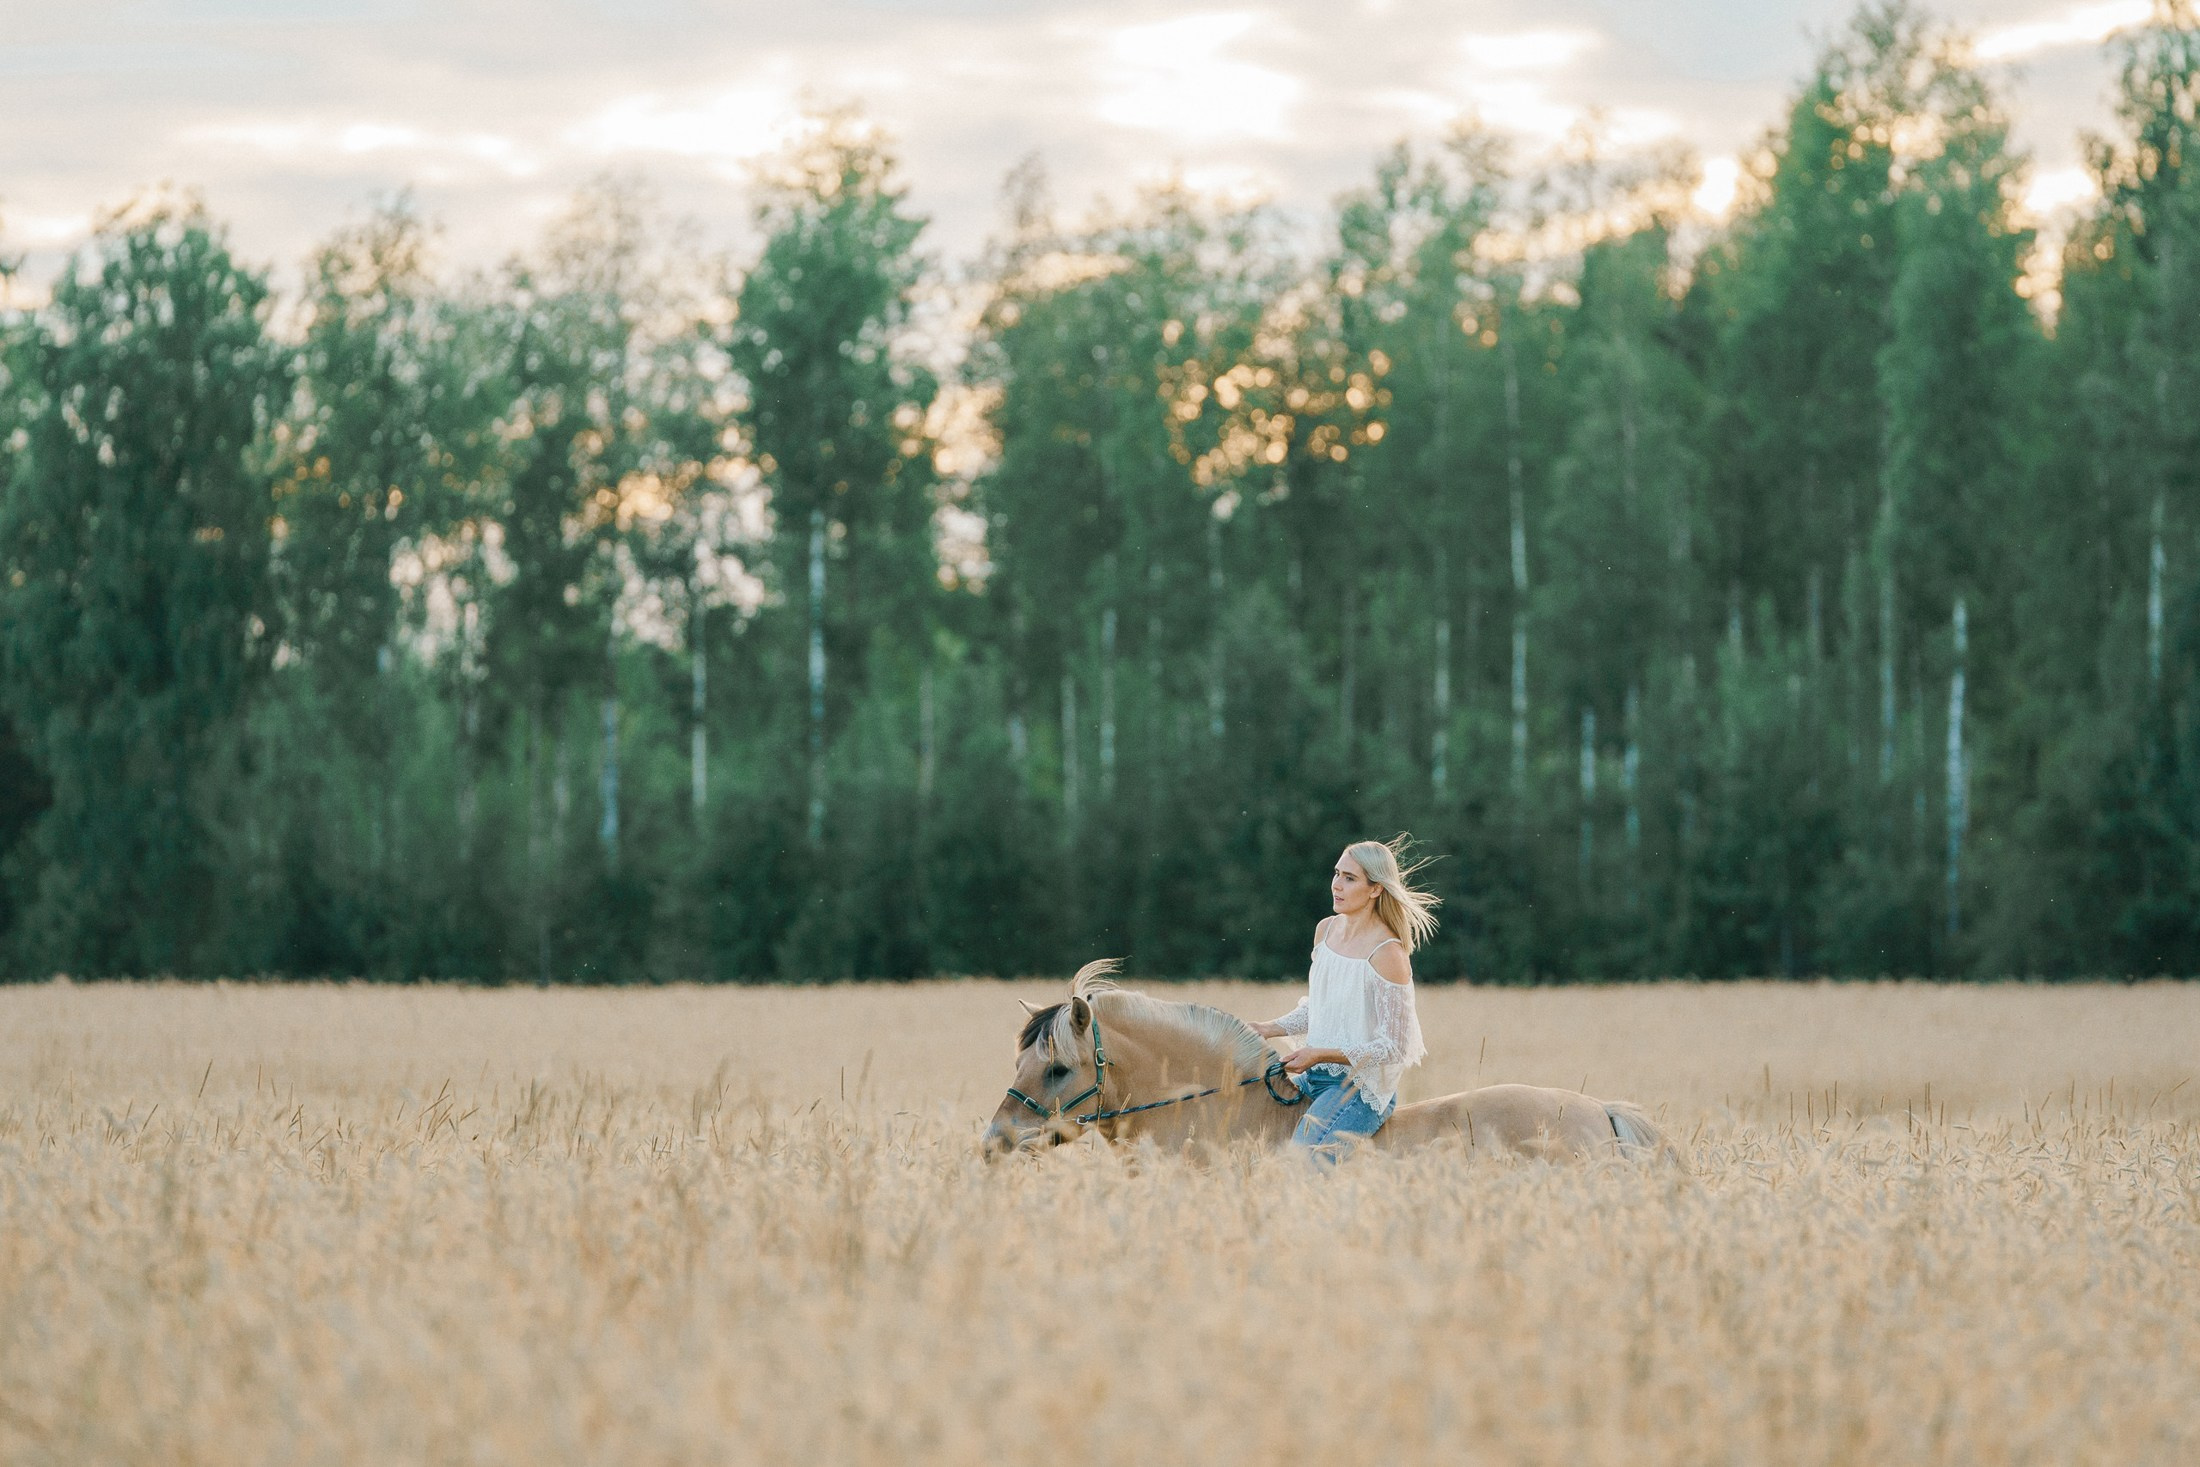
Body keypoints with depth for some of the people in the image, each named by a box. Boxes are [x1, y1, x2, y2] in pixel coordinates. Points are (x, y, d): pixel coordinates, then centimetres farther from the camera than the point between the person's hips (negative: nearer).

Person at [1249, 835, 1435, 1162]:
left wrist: (1321, 1054, -20)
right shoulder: (1327, 930, 7)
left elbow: (1394, 1048, -15)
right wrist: (1268, 1030, 6)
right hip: (1312, 1078, 8)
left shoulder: (1388, 955, -17)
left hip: (1360, 1088, -8)